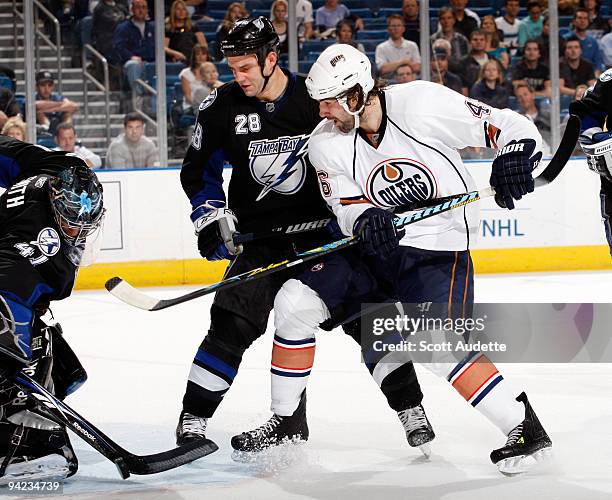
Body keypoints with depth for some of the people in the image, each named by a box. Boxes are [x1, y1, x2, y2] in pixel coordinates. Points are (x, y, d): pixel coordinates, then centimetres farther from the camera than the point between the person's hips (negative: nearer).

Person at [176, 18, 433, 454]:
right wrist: (212, 218, -3)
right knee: (232, 326, -13)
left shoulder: (316, 98, -9)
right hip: (259, 235, 1)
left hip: (324, 226, 0)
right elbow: (198, 170, 9)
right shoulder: (222, 108, -4)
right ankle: (193, 418, -4)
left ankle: (410, 408, 8)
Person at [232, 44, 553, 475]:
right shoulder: (326, 144, -4)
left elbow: (506, 125, -12)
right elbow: (349, 208, -9)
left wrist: (514, 156, -32)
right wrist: (365, 221, -32)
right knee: (296, 301, -5)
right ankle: (286, 420, 10)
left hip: (439, 249, -6)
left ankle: (525, 428, -15)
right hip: (375, 246, 6)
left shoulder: (421, 104, -19)